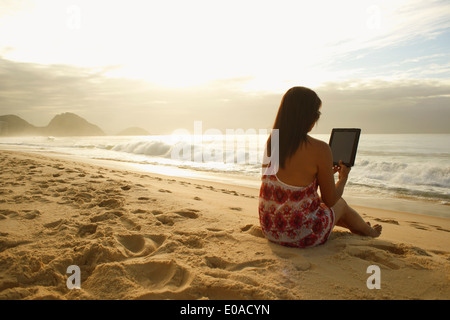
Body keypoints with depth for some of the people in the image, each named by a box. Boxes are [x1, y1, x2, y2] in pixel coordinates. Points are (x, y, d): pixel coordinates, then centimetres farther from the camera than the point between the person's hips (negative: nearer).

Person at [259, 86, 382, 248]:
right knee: (341, 204, 26)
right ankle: (368, 231, 57)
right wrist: (343, 178, 12)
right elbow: (330, 200, -8)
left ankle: (358, 226, 59)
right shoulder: (319, 149, -20)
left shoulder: (271, 142, -2)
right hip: (302, 235, -5)